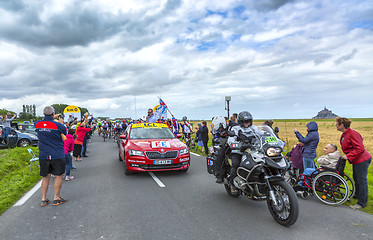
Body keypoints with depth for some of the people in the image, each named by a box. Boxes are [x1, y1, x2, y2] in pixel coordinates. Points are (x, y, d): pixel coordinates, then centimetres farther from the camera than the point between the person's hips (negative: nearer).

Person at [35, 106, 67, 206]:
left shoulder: (37, 124, -1)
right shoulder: (58, 125, -13)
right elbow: (64, 133, 3)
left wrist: (52, 118, 23)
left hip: (43, 156, 5)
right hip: (57, 155, -4)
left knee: (45, 177, 15)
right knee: (58, 176, 9)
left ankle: (43, 199, 21)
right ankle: (56, 198, 16)